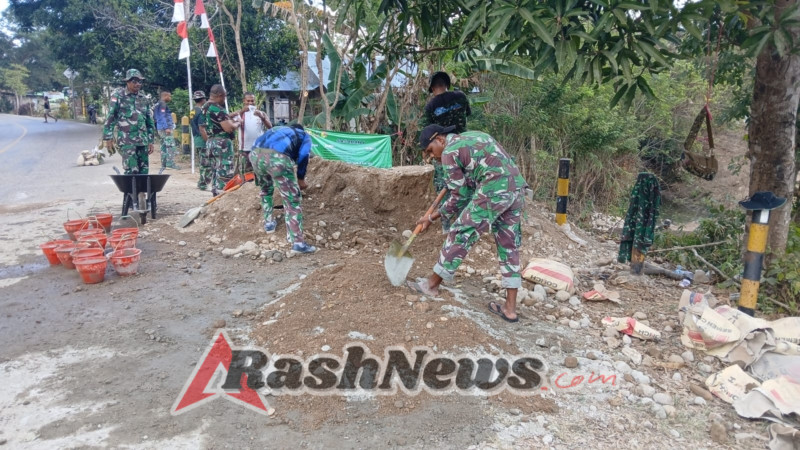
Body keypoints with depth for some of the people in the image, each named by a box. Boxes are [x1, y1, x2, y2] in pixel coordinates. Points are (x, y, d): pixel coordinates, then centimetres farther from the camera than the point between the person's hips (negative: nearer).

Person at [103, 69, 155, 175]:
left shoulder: (144, 98, 13)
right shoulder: (118, 96, 0)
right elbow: (110, 117, -2)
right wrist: (108, 138, -7)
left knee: (144, 171, 4)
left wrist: (151, 141, 14)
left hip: (143, 141, 5)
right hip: (126, 141, -5)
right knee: (132, 171, -13)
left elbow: (150, 121, 17)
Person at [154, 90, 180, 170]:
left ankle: (164, 163, 13)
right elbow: (162, 117, -18)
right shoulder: (163, 104, -9)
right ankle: (170, 163, -19)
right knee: (171, 146, -14)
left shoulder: (159, 104, 21)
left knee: (164, 146, 11)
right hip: (165, 128, -10)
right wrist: (167, 128, -24)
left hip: (161, 129, 10)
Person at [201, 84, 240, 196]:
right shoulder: (217, 108, -18)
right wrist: (237, 123, -5)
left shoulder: (205, 107, 12)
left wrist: (229, 118, 19)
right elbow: (229, 128, -24)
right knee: (225, 173, -6)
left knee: (216, 172, 15)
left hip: (210, 143, 10)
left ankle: (216, 194, 21)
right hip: (222, 144, -10)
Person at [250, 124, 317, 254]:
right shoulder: (304, 135, 29)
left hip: (255, 153, 5)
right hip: (277, 156, -5)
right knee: (292, 199, 2)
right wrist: (300, 178, 22)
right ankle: (297, 242, -4)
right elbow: (303, 156, 10)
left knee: (266, 186, 35)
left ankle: (268, 222, 42)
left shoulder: (278, 129, 43)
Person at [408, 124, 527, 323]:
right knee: (509, 246, 11)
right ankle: (510, 308, 14)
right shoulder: (472, 136, 25)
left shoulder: (449, 152, 0)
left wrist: (432, 217, 11)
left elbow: (460, 196, 2)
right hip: (517, 188, 9)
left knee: (460, 234, 4)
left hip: (494, 191, -9)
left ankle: (432, 284, 18)